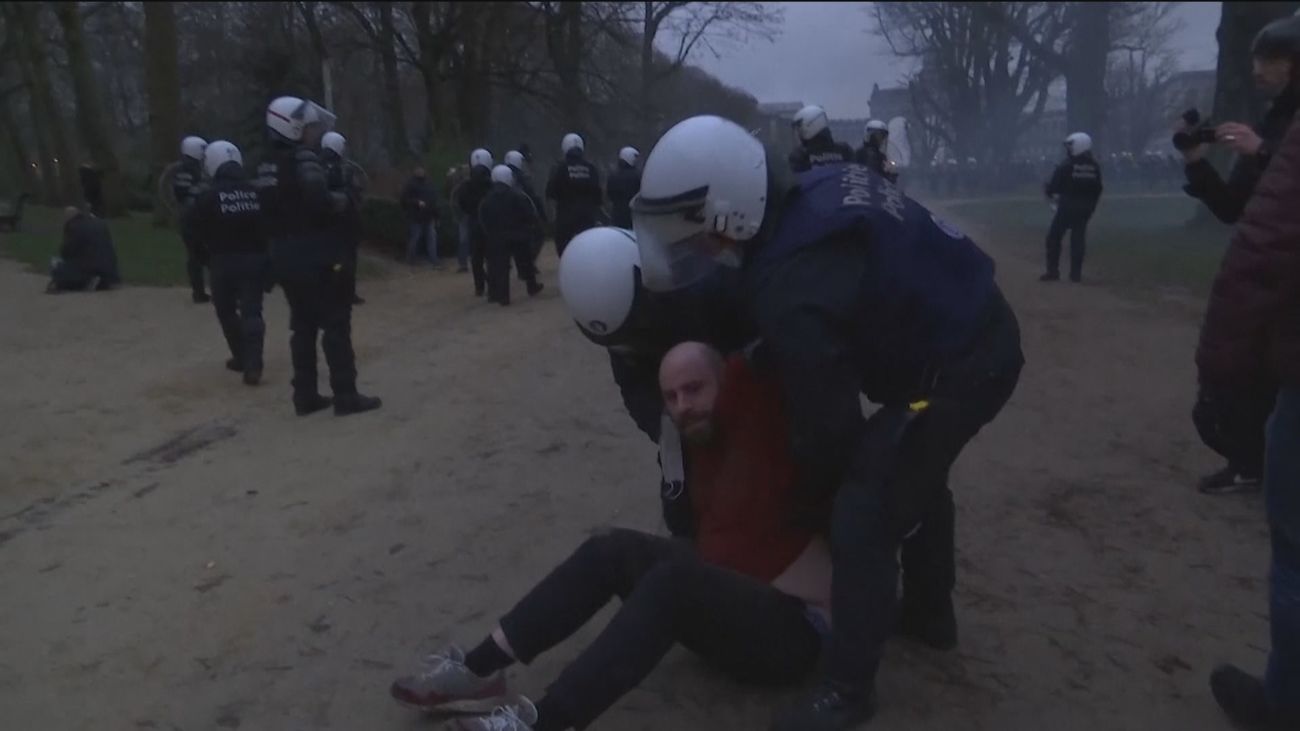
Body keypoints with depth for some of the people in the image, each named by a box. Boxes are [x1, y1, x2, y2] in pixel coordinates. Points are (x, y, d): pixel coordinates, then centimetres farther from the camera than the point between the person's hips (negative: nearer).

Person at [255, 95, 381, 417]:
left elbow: (272, 213, 18)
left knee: (303, 327, 12)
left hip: (286, 259, 8)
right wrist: (342, 202, -12)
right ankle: (346, 395, -2)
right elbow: (321, 202, -29)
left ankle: (305, 395, 15)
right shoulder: (304, 161, -14)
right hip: (318, 257, -8)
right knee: (336, 324, -3)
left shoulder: (267, 167, 14)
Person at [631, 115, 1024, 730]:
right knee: (913, 475, 28)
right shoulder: (816, 190, -3)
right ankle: (929, 614, 47)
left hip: (954, 370, -10)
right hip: (984, 332, 10)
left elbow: (826, 413, -15)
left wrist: (816, 487, 6)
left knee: (863, 517, -6)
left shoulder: (788, 289, -27)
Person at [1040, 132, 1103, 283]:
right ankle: (1076, 273, 10)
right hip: (1085, 208, 5)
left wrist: (1047, 190, 11)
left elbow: (1054, 185, -11)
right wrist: (1091, 206, 19)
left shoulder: (1066, 166, -13)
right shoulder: (1094, 167, 5)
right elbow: (1097, 189, 9)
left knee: (1054, 237, 4)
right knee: (1078, 239, 10)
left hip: (1067, 207, -5)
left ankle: (1053, 272, 0)